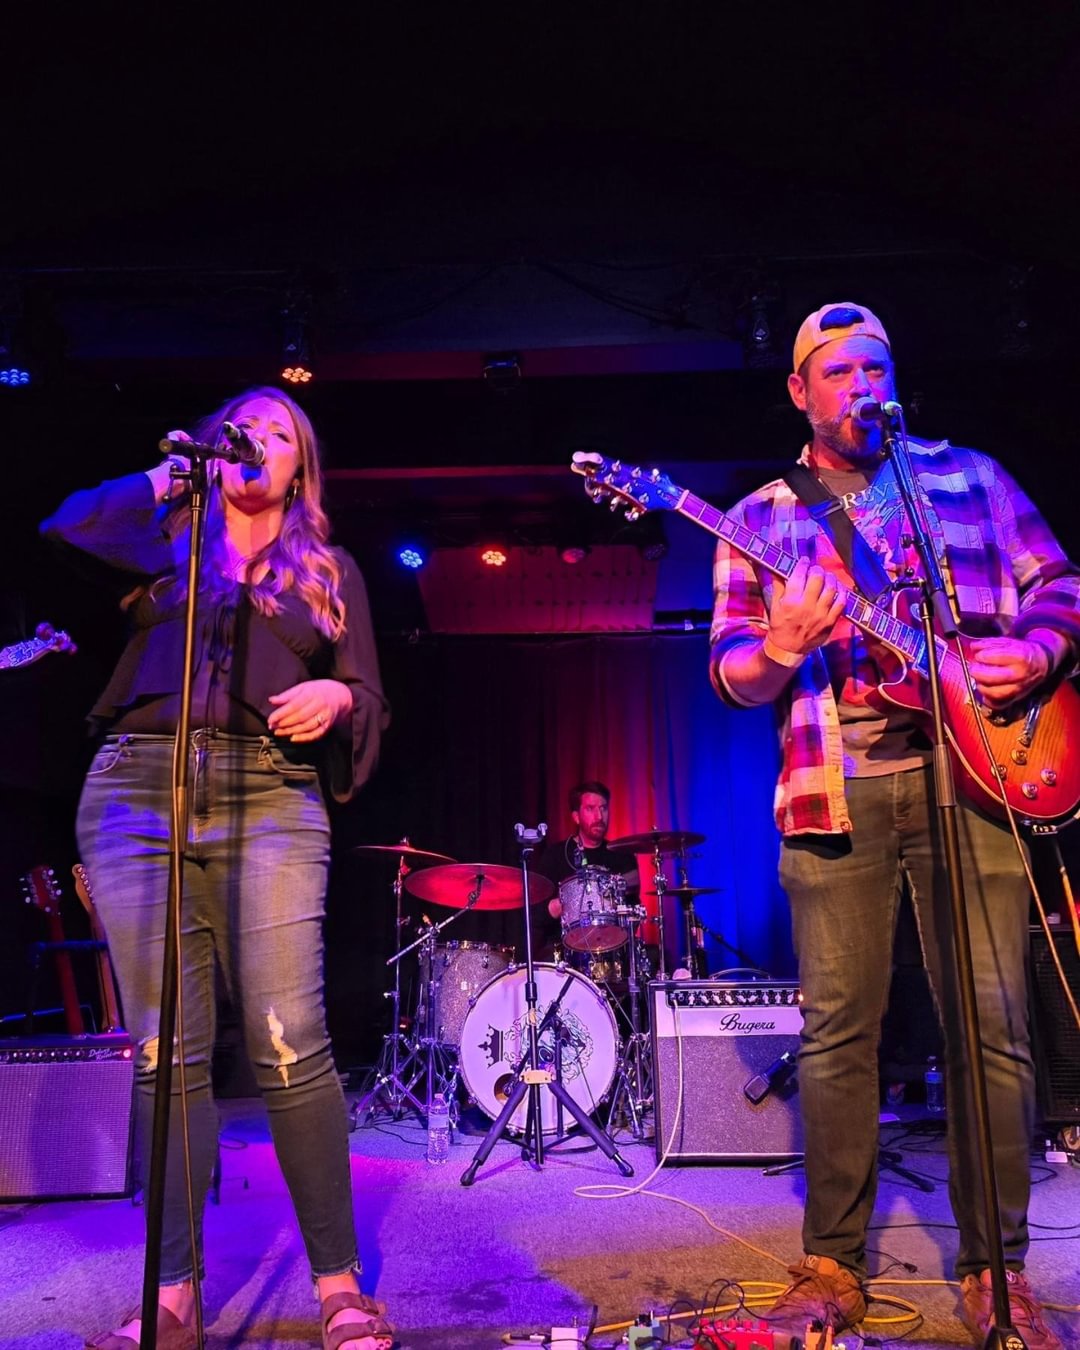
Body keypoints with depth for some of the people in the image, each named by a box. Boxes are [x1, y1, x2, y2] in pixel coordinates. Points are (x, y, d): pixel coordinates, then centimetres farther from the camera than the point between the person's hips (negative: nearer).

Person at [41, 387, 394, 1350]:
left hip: (272, 801, -1)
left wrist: (337, 697, -9)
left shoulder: (329, 570, 20)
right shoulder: (165, 539, 21)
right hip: (138, 791, 1)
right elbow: (63, 530, 1)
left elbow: (368, 699, 13)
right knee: (165, 1049, 1)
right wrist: (169, 478, 7)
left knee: (289, 1042, -10)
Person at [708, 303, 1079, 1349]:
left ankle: (995, 1266, 20)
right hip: (833, 789, 0)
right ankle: (832, 1263, 17)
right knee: (835, 1030, 3)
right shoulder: (760, 519, 12)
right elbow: (730, 674, 5)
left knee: (993, 1026, 2)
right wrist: (778, 652, -17)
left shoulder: (970, 478, 16)